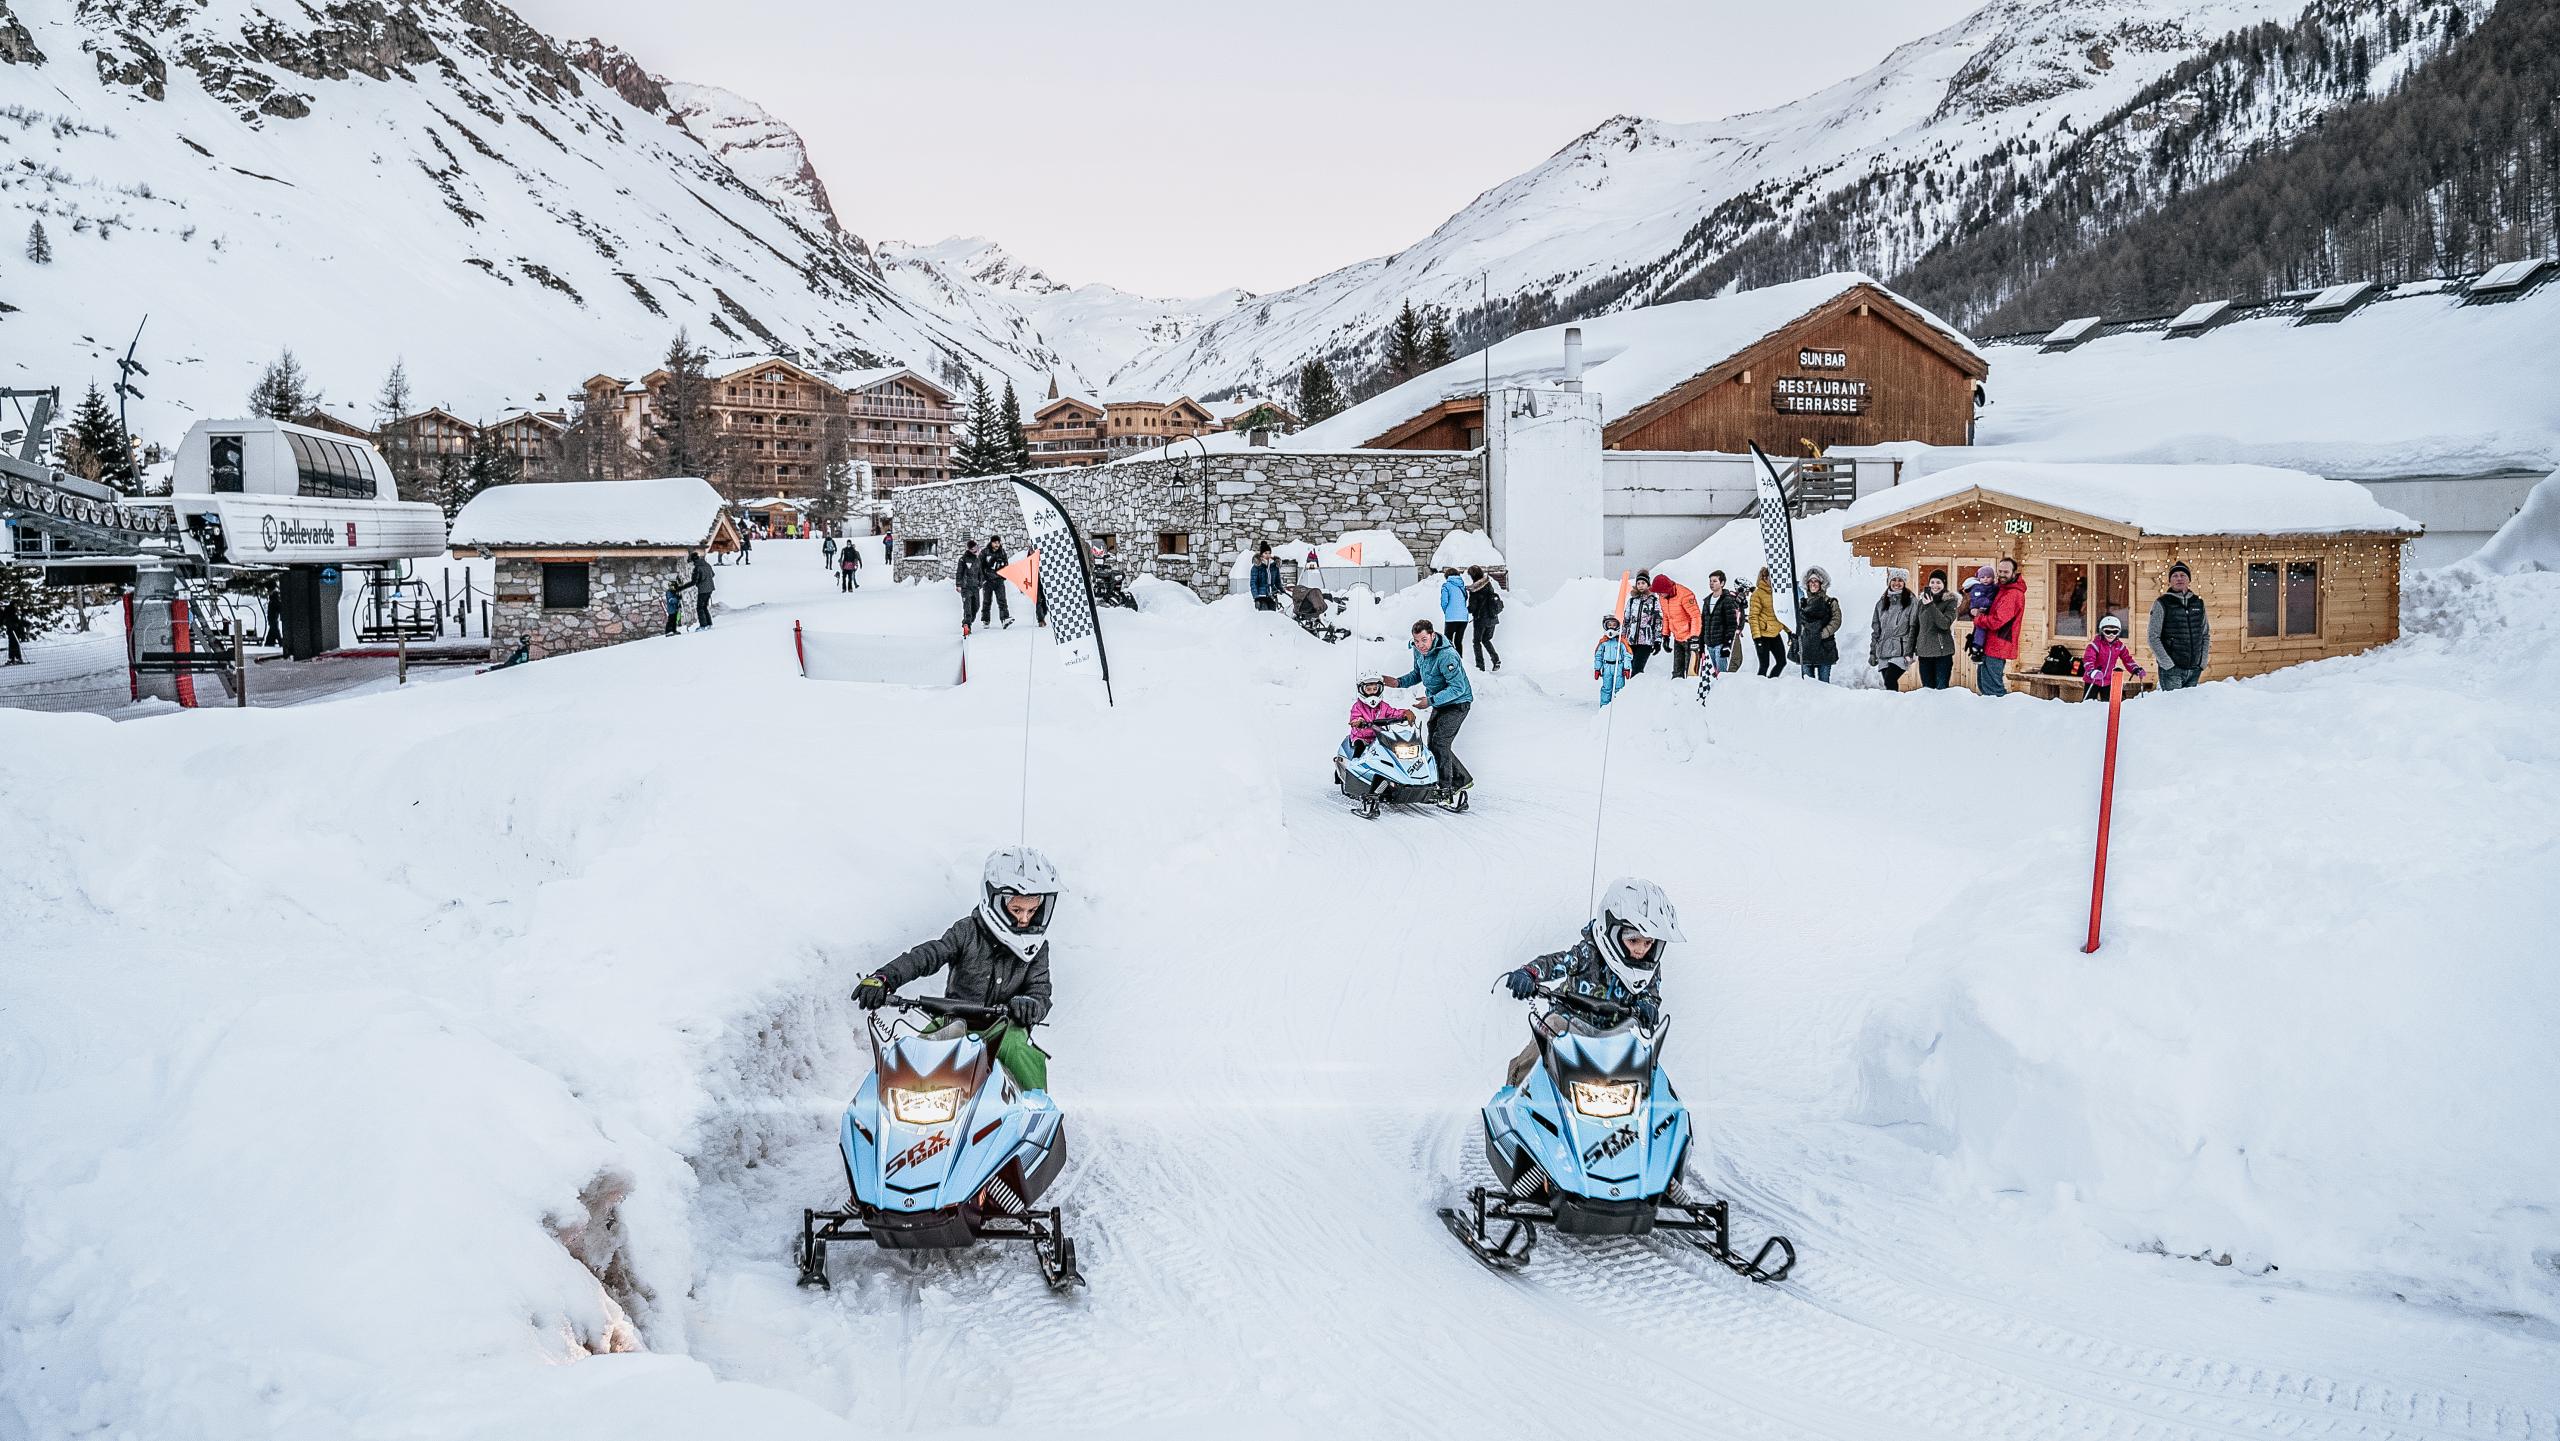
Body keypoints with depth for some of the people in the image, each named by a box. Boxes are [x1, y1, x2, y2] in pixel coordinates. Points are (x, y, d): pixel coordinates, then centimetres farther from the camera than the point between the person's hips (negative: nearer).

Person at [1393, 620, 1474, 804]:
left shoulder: (1446, 656, -29)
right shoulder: (1419, 651, -2)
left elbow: (1458, 688, -29)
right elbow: (1417, 674, 17)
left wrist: (1431, 701, -32)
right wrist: (1399, 682, -2)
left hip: (1457, 703, -9)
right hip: (1439, 703, 9)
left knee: (1440, 742, -19)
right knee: (1433, 744, 11)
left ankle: (1446, 791, -15)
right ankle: (1463, 778, 26)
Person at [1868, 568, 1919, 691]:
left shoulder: (1911, 602, 2)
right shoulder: (1881, 603, 16)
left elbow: (1913, 629, -3)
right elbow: (1875, 629, 18)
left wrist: (1909, 653, -10)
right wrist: (1873, 652, 13)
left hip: (1900, 652, -5)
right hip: (1883, 653, 5)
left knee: (1889, 682, -22)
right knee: (1890, 684, 3)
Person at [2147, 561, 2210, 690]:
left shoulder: (2198, 603, 12)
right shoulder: (2162, 604, -3)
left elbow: (2206, 635, 18)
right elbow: (2154, 638, -6)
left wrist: (2203, 662, 7)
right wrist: (2168, 664, -12)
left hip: (2194, 670, 5)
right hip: (2171, 670, -5)